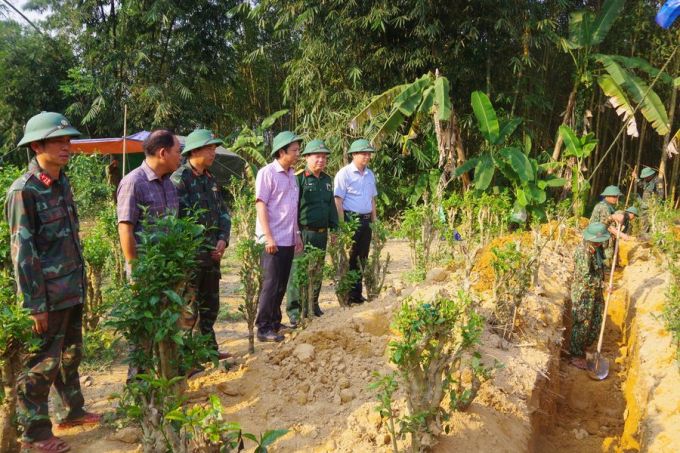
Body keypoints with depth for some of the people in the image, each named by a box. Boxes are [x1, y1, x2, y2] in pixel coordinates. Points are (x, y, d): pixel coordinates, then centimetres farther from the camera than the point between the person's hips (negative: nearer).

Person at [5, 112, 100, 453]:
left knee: (70, 355, 21)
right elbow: (22, 253, -17)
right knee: (42, 364, 4)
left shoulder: (62, 184, 8)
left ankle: (73, 411, 38)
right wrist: (36, 304, -16)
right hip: (49, 296, -8)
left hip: (73, 291, 8)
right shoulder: (23, 191, -15)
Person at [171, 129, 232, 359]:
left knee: (210, 305, 17)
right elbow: (178, 218, -18)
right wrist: (198, 249, -17)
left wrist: (223, 239, 0)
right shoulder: (179, 179, -12)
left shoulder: (210, 180, 14)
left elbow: (223, 213, 17)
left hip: (212, 254, 8)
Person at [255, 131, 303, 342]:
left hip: (288, 240, 7)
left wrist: (297, 234, 17)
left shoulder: (291, 175, 13)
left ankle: (275, 322, 25)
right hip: (272, 241, -7)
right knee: (271, 285, -3)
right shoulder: (267, 173, -10)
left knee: (281, 285, 13)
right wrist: (268, 237, -19)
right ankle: (263, 329, 6)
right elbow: (261, 206, -14)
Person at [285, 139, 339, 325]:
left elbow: (332, 205, 21)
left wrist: (334, 228, 17)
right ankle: (294, 310, 3)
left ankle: (313, 304, 29)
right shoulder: (299, 178, -8)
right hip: (303, 232, -7)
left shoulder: (327, 180, 14)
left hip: (321, 234, 7)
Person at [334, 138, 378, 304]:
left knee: (362, 258, 11)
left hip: (365, 220, 7)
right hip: (350, 219, -7)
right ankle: (349, 295, 7)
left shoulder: (370, 175, 14)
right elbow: (338, 201, -12)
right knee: (350, 259, -1)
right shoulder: (344, 173, -8)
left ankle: (357, 293, 21)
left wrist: (374, 221, 14)